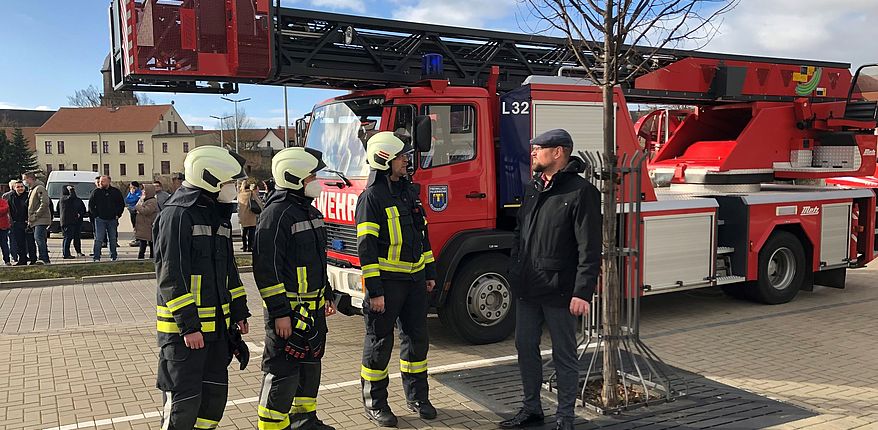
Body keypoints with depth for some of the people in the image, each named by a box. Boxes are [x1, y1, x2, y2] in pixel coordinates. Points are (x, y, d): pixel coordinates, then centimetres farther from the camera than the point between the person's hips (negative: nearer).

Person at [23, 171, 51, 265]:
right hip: (35, 221, 10)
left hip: (41, 220, -10)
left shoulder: (40, 188, -9)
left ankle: (43, 258, -25)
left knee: (38, 237, -20)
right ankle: (46, 259, 11)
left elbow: (45, 203, -20)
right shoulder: (32, 190, 22)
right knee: (41, 239, 9)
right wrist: (30, 220, 20)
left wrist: (36, 215, -19)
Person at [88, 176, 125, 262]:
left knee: (113, 239, 9)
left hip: (112, 219, 2)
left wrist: (118, 214, 3)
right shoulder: (96, 192, 1)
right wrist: (95, 215, -2)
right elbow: (91, 205, 7)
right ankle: (96, 257, -4)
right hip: (100, 219, -1)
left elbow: (122, 204, 11)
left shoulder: (116, 192, 3)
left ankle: (113, 256, 17)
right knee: (98, 239, -6)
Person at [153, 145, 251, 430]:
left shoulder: (217, 214, 14)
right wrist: (188, 324, -20)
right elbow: (170, 276, -18)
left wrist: (239, 312, 18)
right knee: (185, 399, -3)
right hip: (183, 327, -8)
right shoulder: (177, 214, -14)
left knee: (215, 393, 14)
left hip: (217, 325, 9)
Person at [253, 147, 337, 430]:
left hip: (314, 307, 10)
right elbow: (266, 267, -21)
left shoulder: (310, 211, 13)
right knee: (283, 370, -2)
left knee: (310, 363, 19)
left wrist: (327, 296, 22)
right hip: (289, 308, -9)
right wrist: (279, 312, -22)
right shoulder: (276, 214, -17)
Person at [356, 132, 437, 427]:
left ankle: (417, 397, 29)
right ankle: (375, 404, 18)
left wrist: (430, 273, 17)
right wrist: (374, 290, -18)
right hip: (387, 281, -7)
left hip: (415, 279, 7)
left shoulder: (409, 191, 12)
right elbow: (366, 247, -15)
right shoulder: (372, 197, -12)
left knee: (417, 339, 14)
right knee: (379, 344, 4)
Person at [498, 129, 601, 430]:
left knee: (564, 355, 6)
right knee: (525, 347, 15)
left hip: (559, 291, -7)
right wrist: (513, 273, 14)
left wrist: (582, 293, -20)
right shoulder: (533, 188, 12)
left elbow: (590, 249, -16)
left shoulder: (581, 191, -12)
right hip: (527, 288, 7)